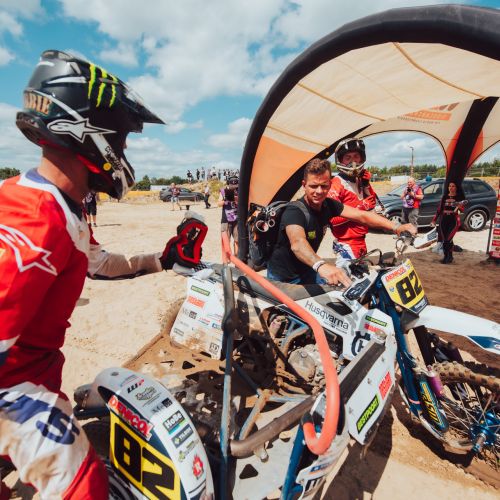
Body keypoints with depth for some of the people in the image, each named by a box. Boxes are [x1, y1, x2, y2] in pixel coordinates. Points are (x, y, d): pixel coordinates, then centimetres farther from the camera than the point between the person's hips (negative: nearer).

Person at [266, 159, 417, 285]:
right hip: (282, 279, -6)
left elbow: (361, 215, -8)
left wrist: (396, 227, -23)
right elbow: (297, 243, -48)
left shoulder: (328, 205, -5)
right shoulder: (294, 212, -29)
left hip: (306, 270, 6)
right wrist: (321, 265, -66)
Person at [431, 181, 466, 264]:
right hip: (444, 220, 4)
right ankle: (445, 256, 17)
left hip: (454, 220, -4)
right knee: (444, 239, 4)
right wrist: (434, 220, 10)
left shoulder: (459, 197, 1)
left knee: (448, 239, -13)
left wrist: (460, 207, -28)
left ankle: (450, 256, 3)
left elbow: (462, 209, -5)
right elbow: (439, 209, 12)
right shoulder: (445, 197, 10)